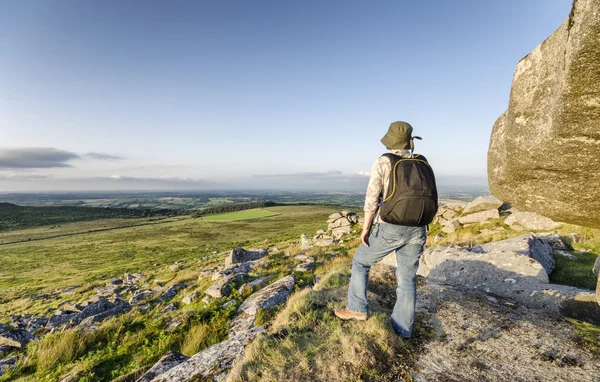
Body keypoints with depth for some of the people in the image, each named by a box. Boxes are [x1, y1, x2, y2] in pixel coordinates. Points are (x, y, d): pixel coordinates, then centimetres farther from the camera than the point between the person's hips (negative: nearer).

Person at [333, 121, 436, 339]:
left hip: (389, 229, -4)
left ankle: (357, 309, 20)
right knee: (407, 279, 15)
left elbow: (372, 199, -13)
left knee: (361, 261, 16)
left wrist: (365, 228, -4)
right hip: (416, 231, 5)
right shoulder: (422, 164, 7)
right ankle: (403, 328, 23)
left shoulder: (383, 163, -8)